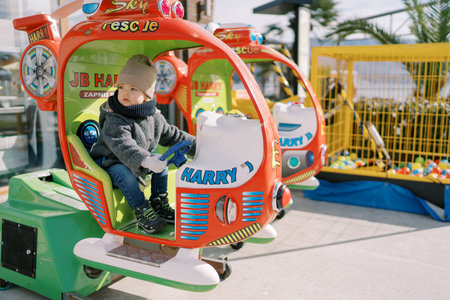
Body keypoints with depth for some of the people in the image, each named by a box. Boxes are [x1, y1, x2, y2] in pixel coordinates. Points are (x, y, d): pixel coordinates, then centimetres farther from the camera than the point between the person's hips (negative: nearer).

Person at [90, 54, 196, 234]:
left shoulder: (155, 118, -3)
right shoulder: (114, 121, -26)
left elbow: (172, 136, 9)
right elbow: (124, 147, -41)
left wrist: (198, 146, 6)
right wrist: (145, 161, -58)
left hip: (139, 164, 7)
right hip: (109, 163, -6)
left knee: (162, 161, -4)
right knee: (124, 174, -34)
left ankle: (159, 202, 4)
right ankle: (141, 211, -22)